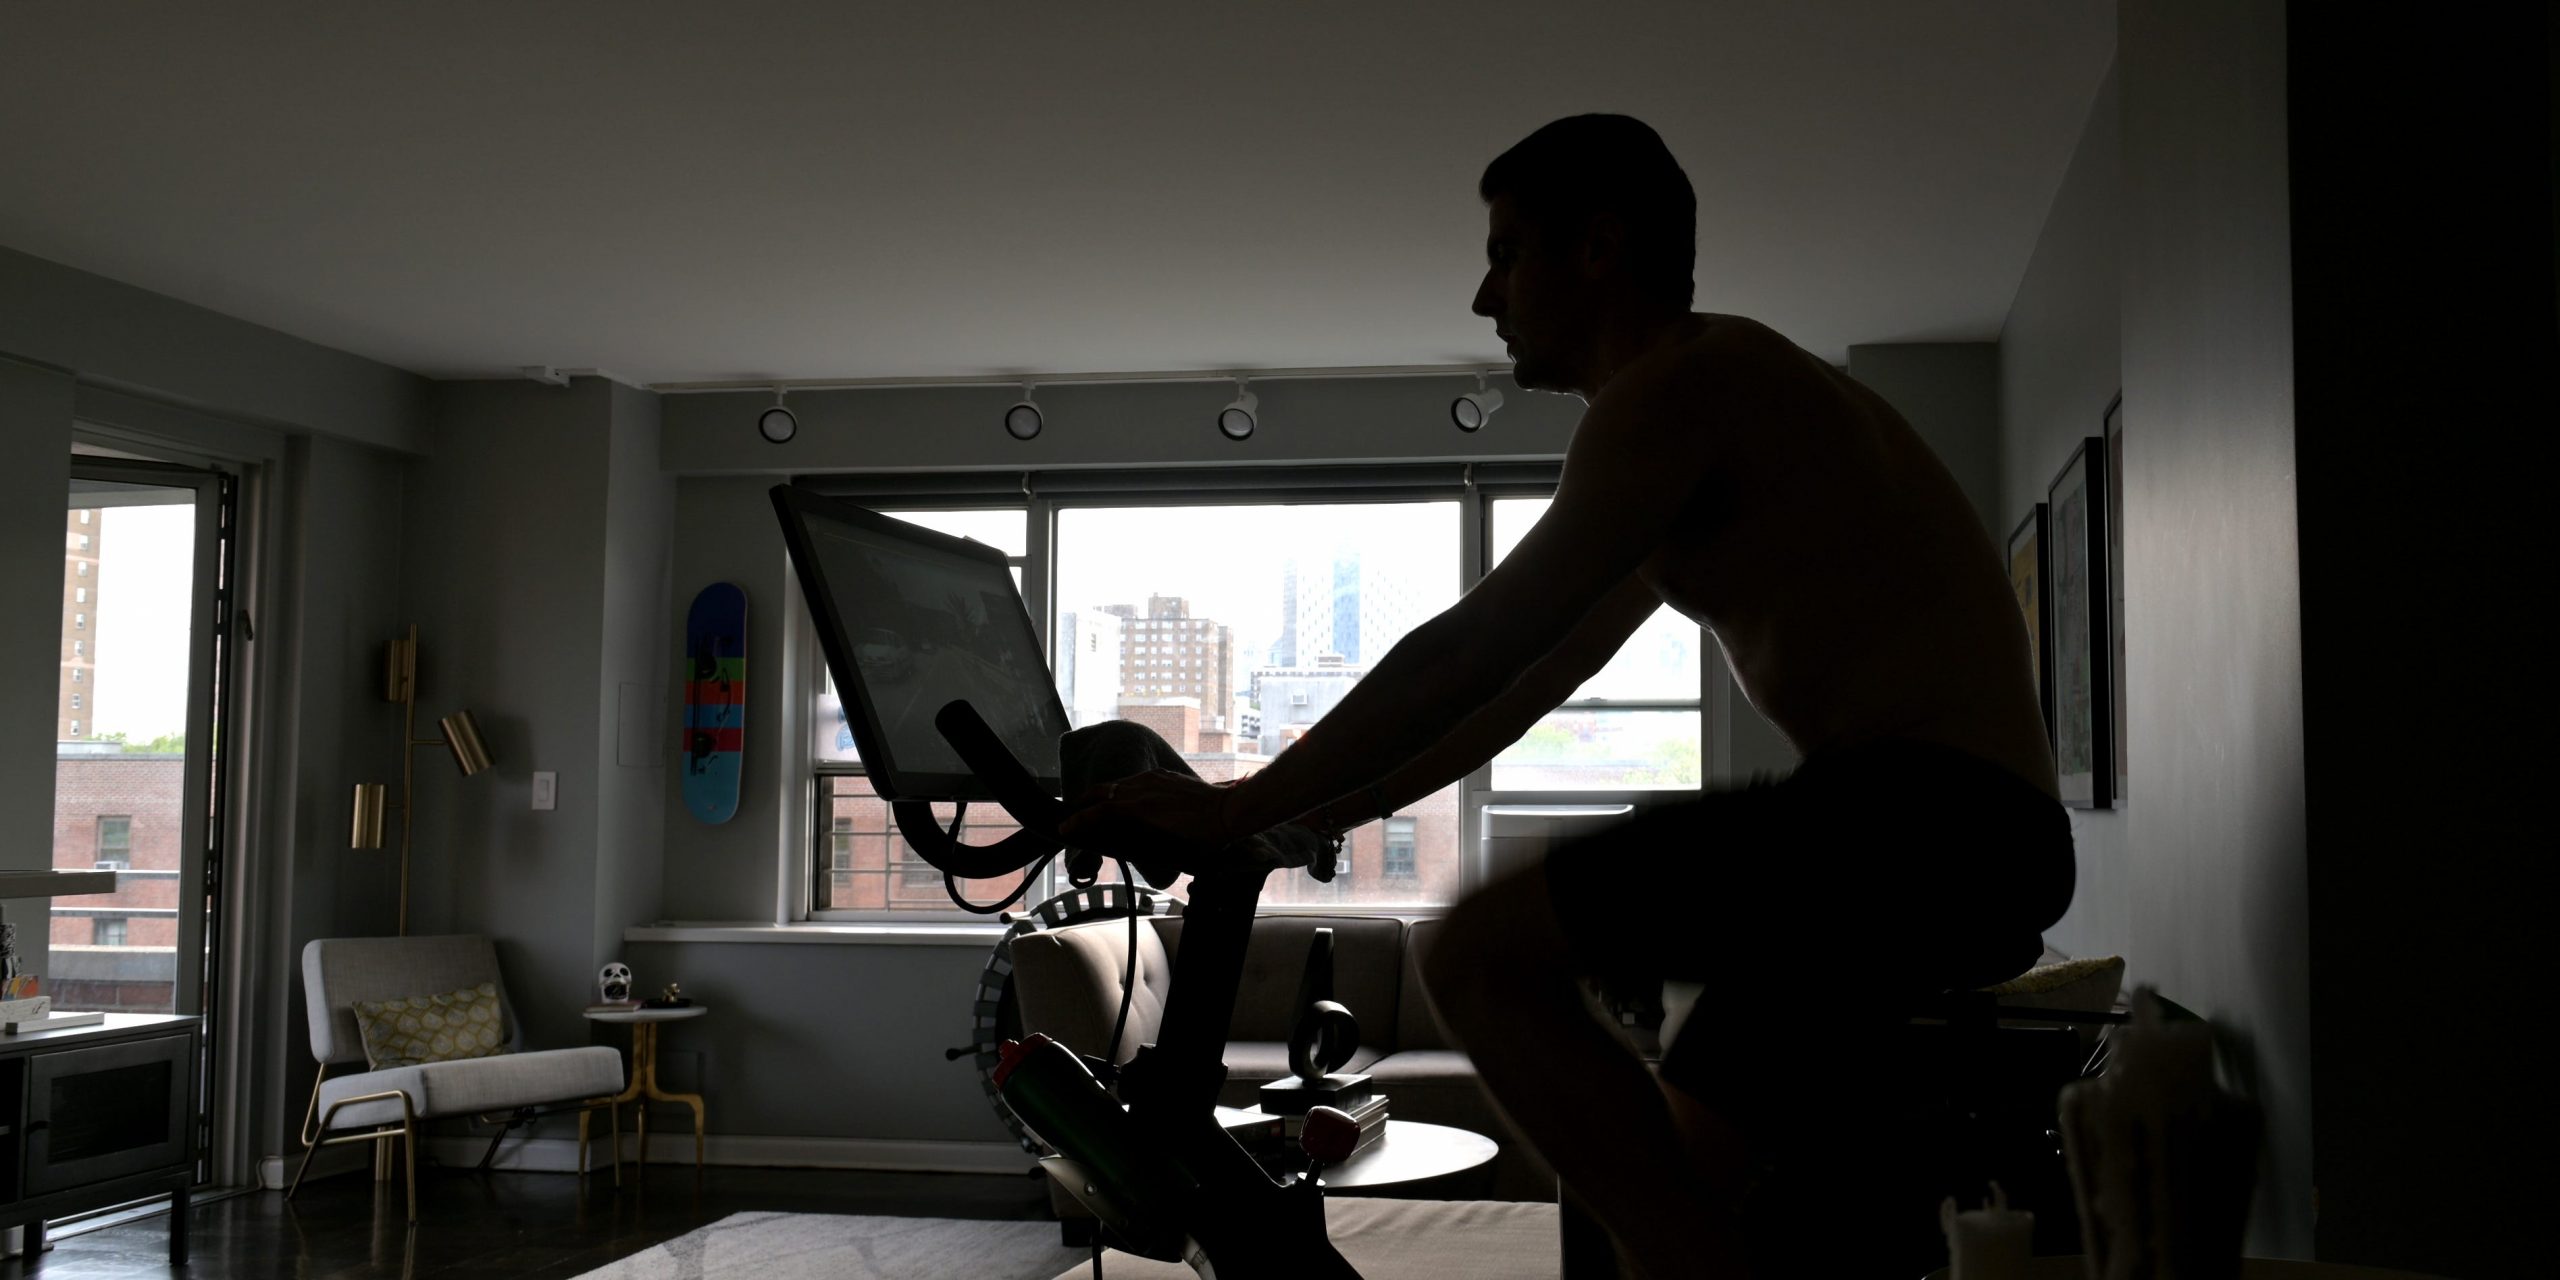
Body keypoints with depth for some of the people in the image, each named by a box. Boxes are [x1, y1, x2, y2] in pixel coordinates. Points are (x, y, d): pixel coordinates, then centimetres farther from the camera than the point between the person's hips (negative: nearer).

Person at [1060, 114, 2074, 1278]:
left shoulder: (1682, 379, -7)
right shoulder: (1710, 397, 24)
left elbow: (1471, 653, -13)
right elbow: (1524, 686, 25)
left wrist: (1238, 808, -7)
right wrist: (1297, 816, 24)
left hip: (1926, 814, -10)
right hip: (1964, 842, 10)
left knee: (1482, 954, -17)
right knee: (1679, 1173, 15)